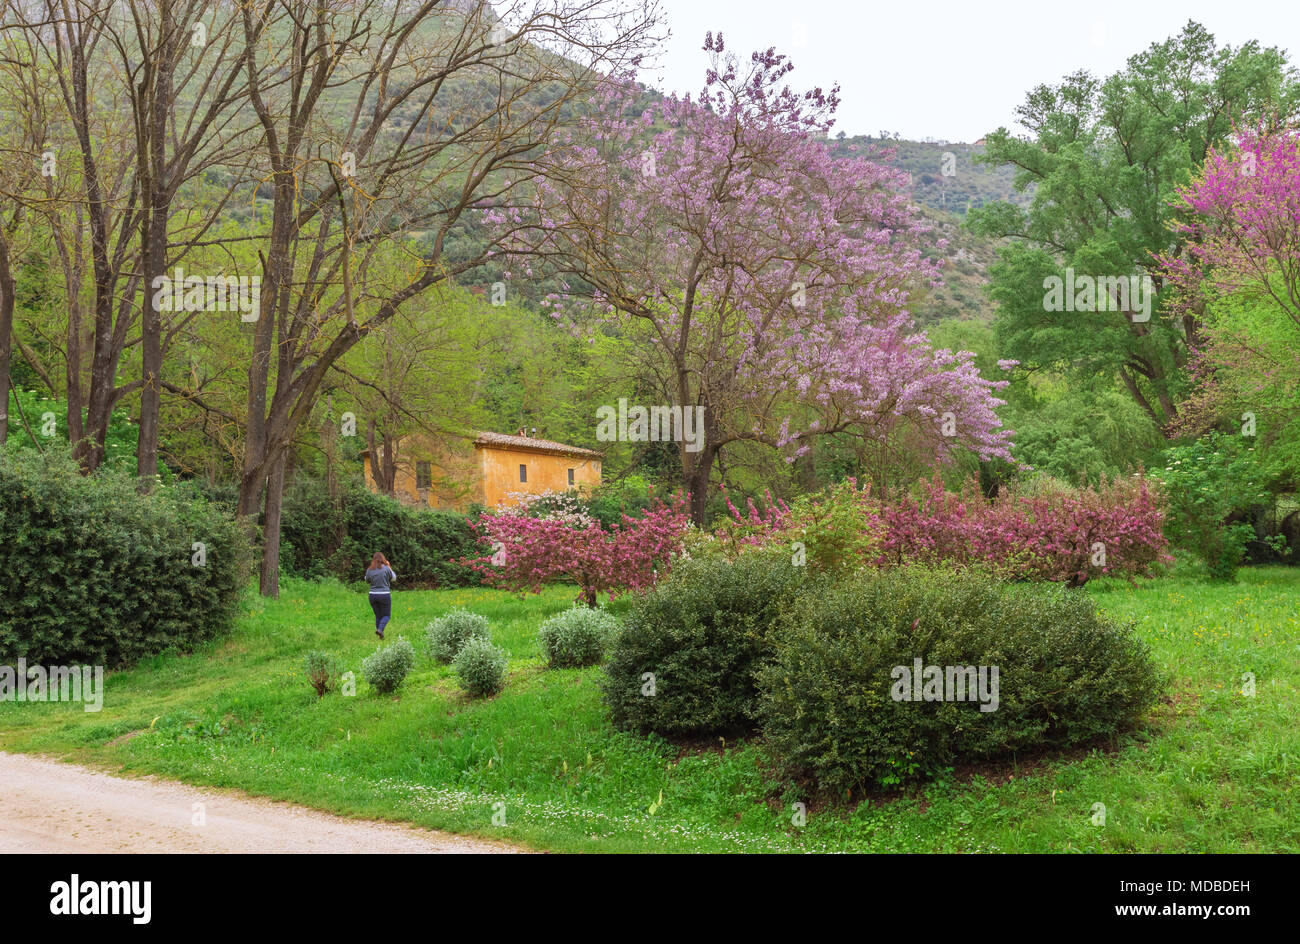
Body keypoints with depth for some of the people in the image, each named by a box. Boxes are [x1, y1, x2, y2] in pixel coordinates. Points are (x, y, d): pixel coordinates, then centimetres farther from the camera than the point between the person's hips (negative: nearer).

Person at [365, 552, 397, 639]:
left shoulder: (369, 570, -3)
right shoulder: (386, 568, -10)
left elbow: (367, 581, 15)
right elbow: (393, 578, 6)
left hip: (373, 595, 3)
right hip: (384, 595, -3)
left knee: (378, 615, 17)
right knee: (386, 615, 7)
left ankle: (379, 630, 16)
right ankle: (380, 629, -15)